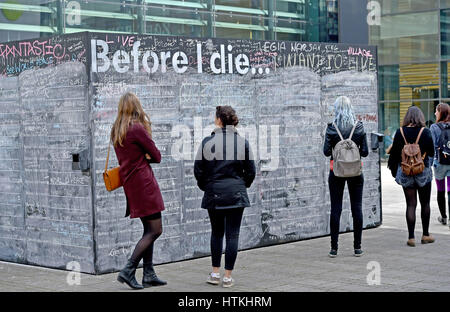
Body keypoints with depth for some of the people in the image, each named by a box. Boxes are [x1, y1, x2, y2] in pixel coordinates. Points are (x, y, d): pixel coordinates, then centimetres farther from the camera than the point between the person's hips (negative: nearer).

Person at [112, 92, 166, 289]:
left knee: (149, 230, 14)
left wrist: (140, 157, 6)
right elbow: (157, 156, -8)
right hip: (143, 183, -9)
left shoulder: (116, 130, 11)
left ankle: (149, 275, 14)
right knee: (155, 230, -4)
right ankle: (128, 271, -9)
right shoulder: (137, 128, -14)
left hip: (130, 183, 9)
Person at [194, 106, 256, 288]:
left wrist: (205, 186, 15)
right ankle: (228, 276, 5)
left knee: (216, 232, 15)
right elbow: (251, 171, 4)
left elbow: (198, 170, -2)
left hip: (214, 193, 0)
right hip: (236, 193, 0)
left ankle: (215, 273, 17)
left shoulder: (207, 142, -5)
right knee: (232, 235, 3)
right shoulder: (243, 143, -1)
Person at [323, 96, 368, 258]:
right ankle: (357, 247, 8)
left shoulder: (331, 128, -6)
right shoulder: (359, 127, -2)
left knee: (335, 208, 2)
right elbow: (365, 152, -2)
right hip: (355, 171, 1)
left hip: (336, 171, -1)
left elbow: (326, 151, -8)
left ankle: (334, 248, 2)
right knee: (357, 208, 6)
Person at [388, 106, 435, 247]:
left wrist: (393, 169, 12)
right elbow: (431, 152, -4)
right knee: (425, 203, 13)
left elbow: (394, 153, 0)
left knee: (411, 204, 4)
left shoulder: (400, 132, -4)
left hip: (405, 172, 1)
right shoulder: (425, 132, -8)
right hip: (423, 171, -1)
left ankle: (411, 237, 0)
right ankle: (425, 234, 21)